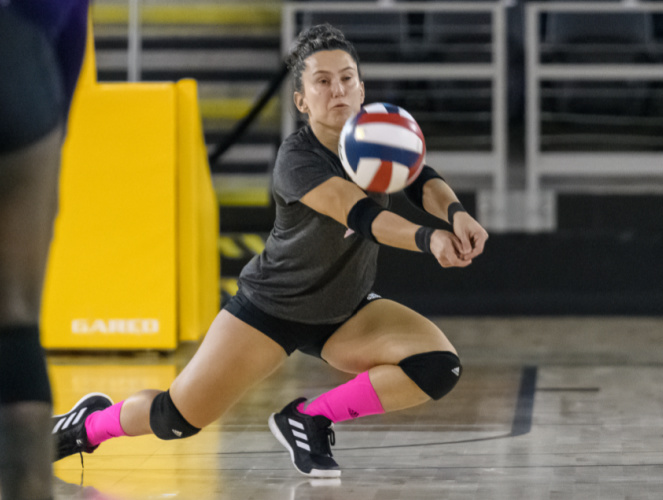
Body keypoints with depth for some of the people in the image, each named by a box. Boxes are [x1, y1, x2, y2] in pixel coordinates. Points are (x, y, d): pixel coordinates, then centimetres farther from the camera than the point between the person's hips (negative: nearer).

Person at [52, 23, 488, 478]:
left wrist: (456, 213, -49)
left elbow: (422, 180, -25)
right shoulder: (296, 159, -29)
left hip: (347, 314, 5)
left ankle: (309, 419, -4)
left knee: (440, 367, -20)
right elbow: (360, 215, -45)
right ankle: (93, 423, 29)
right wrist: (428, 238, -61)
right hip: (271, 307, -5)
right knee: (177, 419, -6)